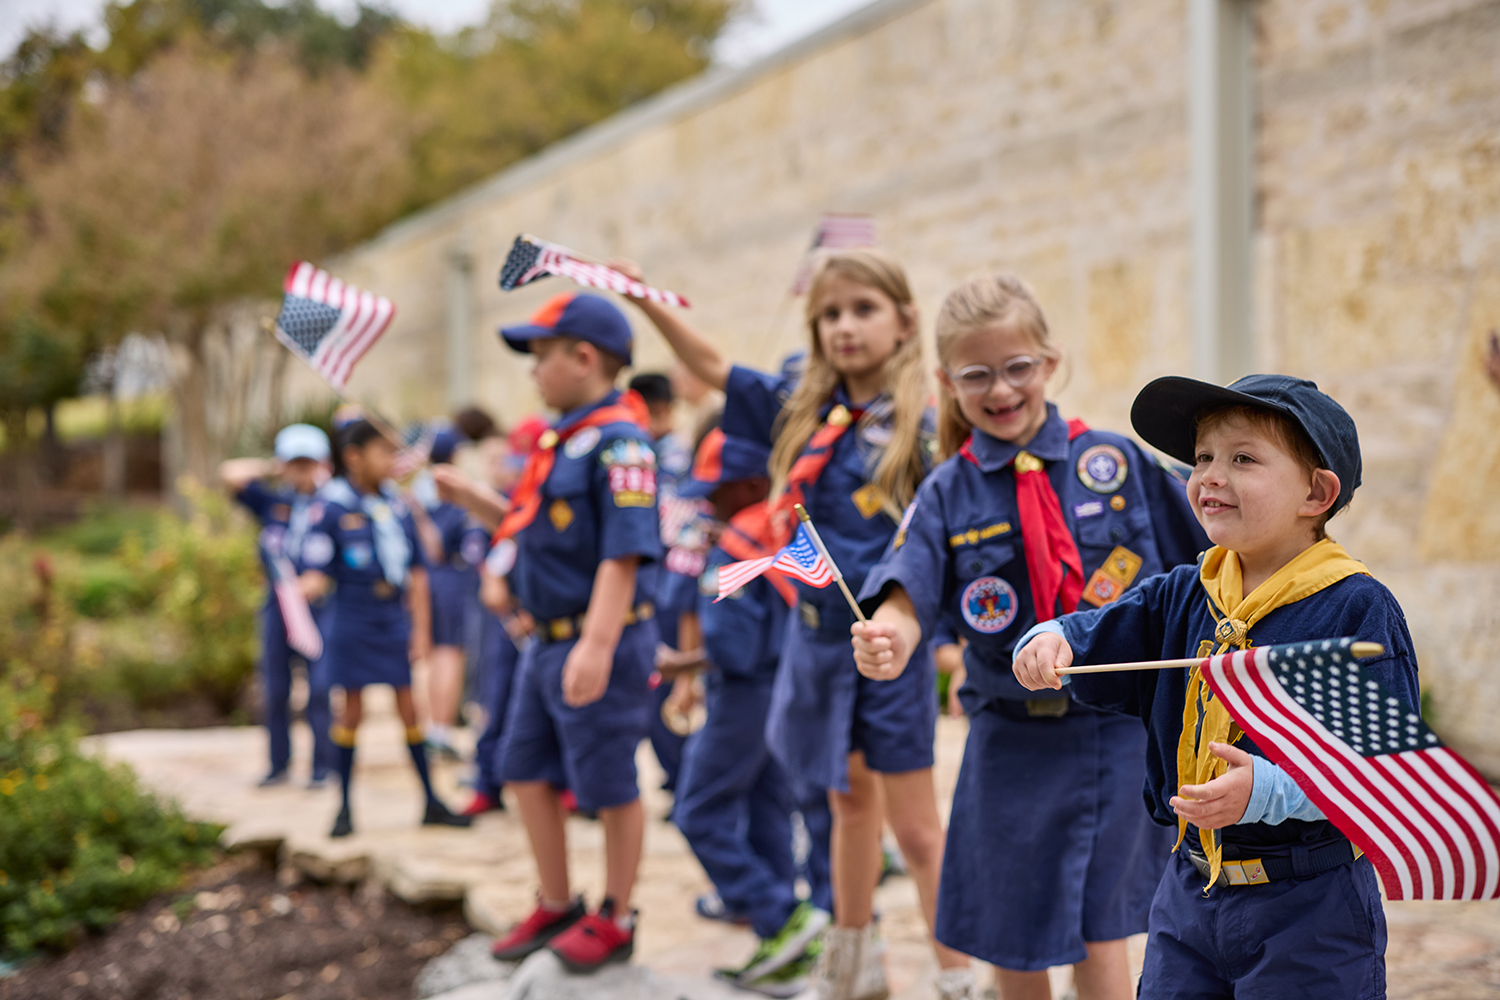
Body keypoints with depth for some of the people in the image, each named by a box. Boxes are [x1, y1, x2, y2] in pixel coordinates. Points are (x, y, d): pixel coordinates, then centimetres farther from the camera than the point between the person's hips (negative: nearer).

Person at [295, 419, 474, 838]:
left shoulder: (395, 503, 6)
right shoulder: (331, 507, -9)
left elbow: (416, 571, 10)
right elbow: (318, 573, -11)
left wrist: (421, 628, 7)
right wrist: (301, 591, -34)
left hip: (395, 622, 4)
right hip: (354, 623, -4)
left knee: (409, 708, 8)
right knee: (352, 711, 3)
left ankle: (431, 802, 18)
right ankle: (344, 807, 15)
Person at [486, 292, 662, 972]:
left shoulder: (618, 440, -18)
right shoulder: (562, 438, 11)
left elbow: (624, 553, -24)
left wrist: (597, 645, -31)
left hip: (597, 644, -10)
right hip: (548, 639, 10)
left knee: (610, 788, 4)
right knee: (525, 772, 16)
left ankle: (614, 921, 19)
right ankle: (556, 907, 31)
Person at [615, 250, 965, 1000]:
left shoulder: (921, 427, -11)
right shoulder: (801, 412, 4)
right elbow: (710, 365, 10)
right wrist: (647, 302, 2)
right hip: (818, 631, 6)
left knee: (915, 827, -1)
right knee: (849, 798, 21)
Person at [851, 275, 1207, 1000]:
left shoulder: (1117, 462, -3)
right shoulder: (947, 495, -3)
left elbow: (1197, 569, 4)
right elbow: (908, 596, -17)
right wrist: (888, 641, -38)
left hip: (1119, 728, -1)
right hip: (1013, 739, 1)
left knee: (1099, 930, 2)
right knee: (1012, 936, 12)